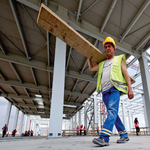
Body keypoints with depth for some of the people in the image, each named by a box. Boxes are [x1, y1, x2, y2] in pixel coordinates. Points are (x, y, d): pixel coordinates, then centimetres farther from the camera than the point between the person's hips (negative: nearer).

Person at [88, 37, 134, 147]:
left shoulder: (119, 59, 16)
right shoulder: (102, 63, 28)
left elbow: (126, 74, 6)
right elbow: (91, 68, 40)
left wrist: (130, 88, -6)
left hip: (115, 88, -5)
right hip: (105, 90, 5)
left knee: (112, 110, -23)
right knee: (112, 113, 4)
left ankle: (104, 137, -33)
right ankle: (124, 135, 17)